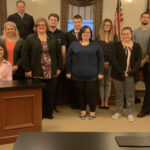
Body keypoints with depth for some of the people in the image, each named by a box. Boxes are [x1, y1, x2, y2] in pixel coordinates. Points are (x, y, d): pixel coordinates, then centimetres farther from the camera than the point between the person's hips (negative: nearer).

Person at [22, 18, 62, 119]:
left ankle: (49, 112, 20)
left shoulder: (53, 38, 12)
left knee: (50, 93, 6)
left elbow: (59, 53, 12)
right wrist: (27, 69, -8)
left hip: (51, 72, 3)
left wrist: (59, 68, 5)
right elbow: (25, 54, -2)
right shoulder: (30, 38, 3)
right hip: (37, 73, -2)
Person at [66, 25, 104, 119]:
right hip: (77, 75, 1)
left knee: (91, 93, 0)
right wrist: (68, 72, 4)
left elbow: (101, 59, 5)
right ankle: (83, 110, 24)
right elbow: (69, 59, 8)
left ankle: (93, 111, 18)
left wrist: (100, 72, -1)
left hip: (92, 75, -1)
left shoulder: (96, 45, 6)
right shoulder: (74, 45, 8)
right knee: (80, 93, 7)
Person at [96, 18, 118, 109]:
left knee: (108, 82, 5)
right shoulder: (99, 37, 5)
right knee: (101, 82, 2)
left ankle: (106, 101, 12)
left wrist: (109, 62, -8)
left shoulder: (114, 37, 6)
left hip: (110, 63, 0)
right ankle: (102, 101, 9)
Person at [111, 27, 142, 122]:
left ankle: (130, 113, 21)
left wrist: (130, 72, -14)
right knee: (119, 94, 9)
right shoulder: (117, 45, 2)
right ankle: (119, 112, 25)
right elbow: (114, 60, -7)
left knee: (130, 95, 7)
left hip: (131, 75, 0)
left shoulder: (137, 46, 5)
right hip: (118, 74, 0)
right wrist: (122, 72, -15)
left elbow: (138, 61, -2)